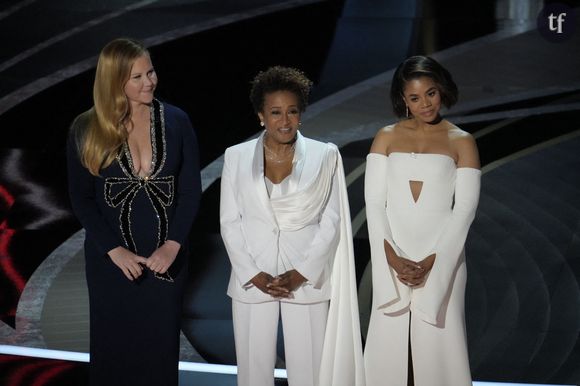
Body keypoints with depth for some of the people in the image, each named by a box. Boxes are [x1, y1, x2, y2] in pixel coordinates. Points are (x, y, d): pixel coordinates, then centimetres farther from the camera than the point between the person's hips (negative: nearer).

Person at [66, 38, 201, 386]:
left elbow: (191, 189, -1)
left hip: (166, 255, 1)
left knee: (161, 344, 8)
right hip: (111, 258, 0)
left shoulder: (176, 121, -2)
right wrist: (114, 250, -12)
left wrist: (173, 245, -13)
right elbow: (81, 198, -2)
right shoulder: (87, 129, -4)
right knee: (114, 344, 9)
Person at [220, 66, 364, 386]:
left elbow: (331, 221, 1)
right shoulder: (236, 157, 4)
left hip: (306, 280, -1)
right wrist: (254, 275, -7)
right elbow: (230, 222, 3)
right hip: (252, 281, 1)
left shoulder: (324, 156, 2)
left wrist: (302, 273, -9)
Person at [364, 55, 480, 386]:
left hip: (441, 258, -1)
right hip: (393, 260, 1)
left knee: (438, 343, -2)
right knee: (389, 343, 2)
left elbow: (465, 208, -3)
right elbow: (374, 201, 1)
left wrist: (432, 262, -12)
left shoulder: (461, 142, 3)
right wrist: (392, 257, -11)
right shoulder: (386, 138, 7)